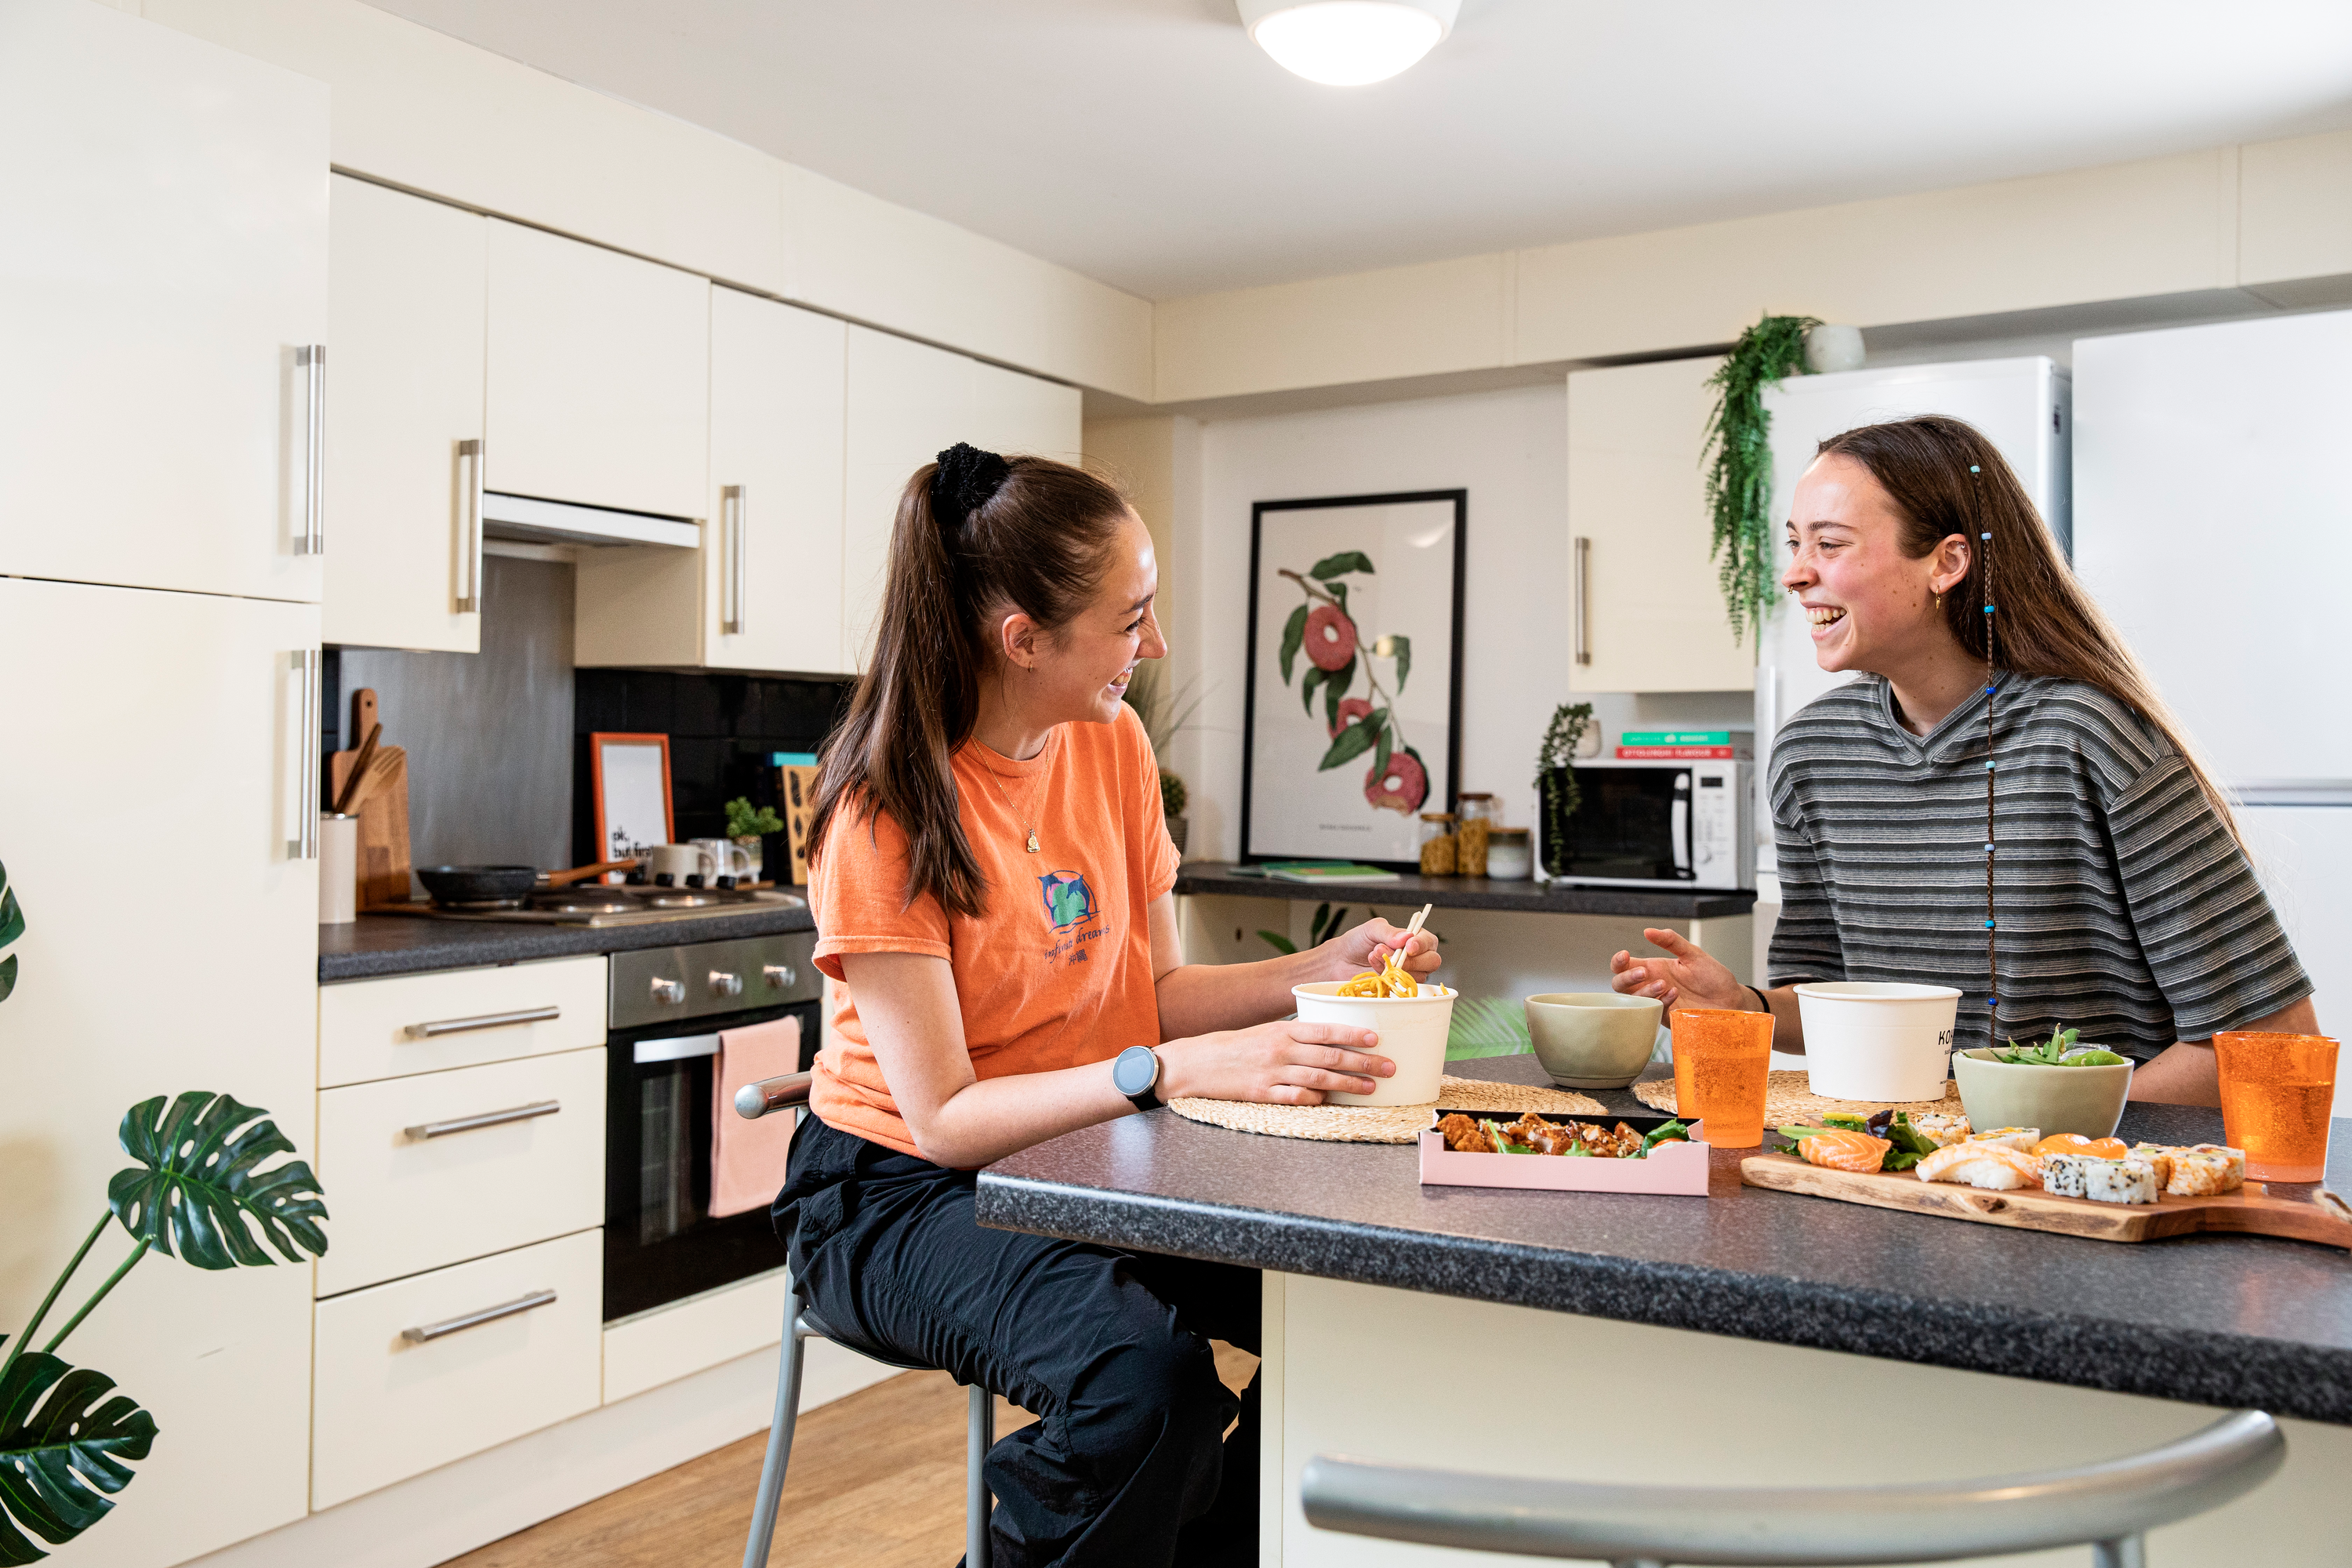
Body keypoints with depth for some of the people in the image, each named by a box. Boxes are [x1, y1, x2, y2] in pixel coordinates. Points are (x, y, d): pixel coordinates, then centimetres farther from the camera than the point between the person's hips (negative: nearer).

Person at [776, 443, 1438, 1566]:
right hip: (898, 1191, -6)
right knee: (1138, 1371, -33)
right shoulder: (885, 811, -19)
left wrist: (1321, 969, -10)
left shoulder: (1113, 743, 0)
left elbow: (1155, 992, 5)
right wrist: (1173, 1070, -33)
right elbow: (944, 1117, -22)